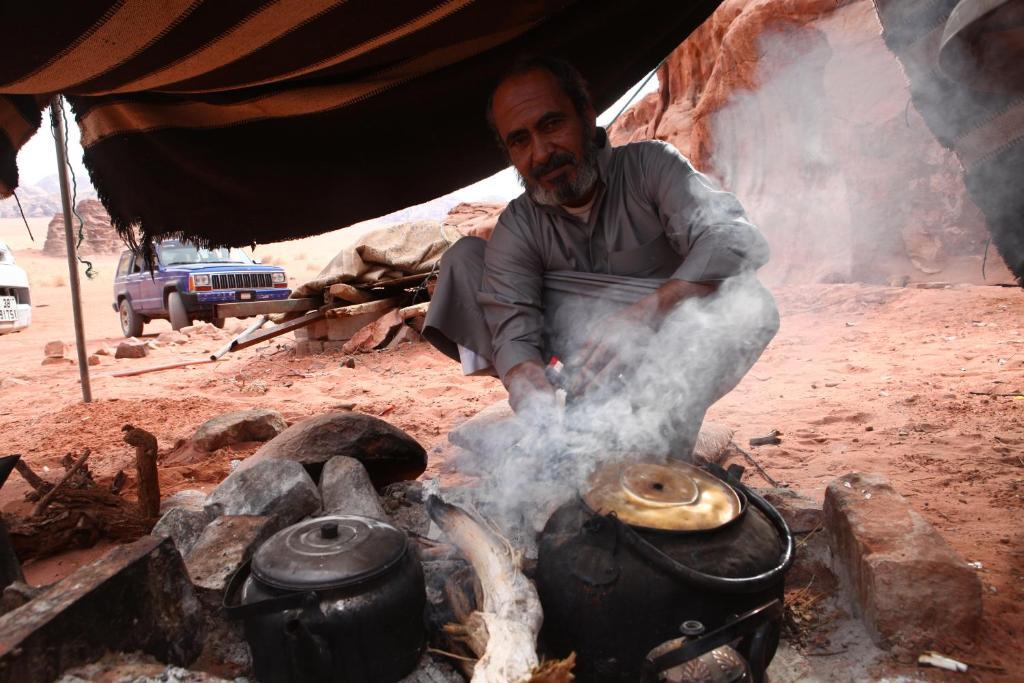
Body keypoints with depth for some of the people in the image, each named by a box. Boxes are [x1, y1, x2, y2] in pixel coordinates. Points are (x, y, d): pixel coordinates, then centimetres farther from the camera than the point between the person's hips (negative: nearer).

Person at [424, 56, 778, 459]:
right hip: (573, 376, 2)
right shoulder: (517, 228, -5)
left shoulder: (649, 166, -8)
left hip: (662, 371, -1)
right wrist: (541, 408, -40)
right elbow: (514, 333, -18)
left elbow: (736, 240, -23)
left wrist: (642, 314, -39)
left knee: (746, 300, -29)